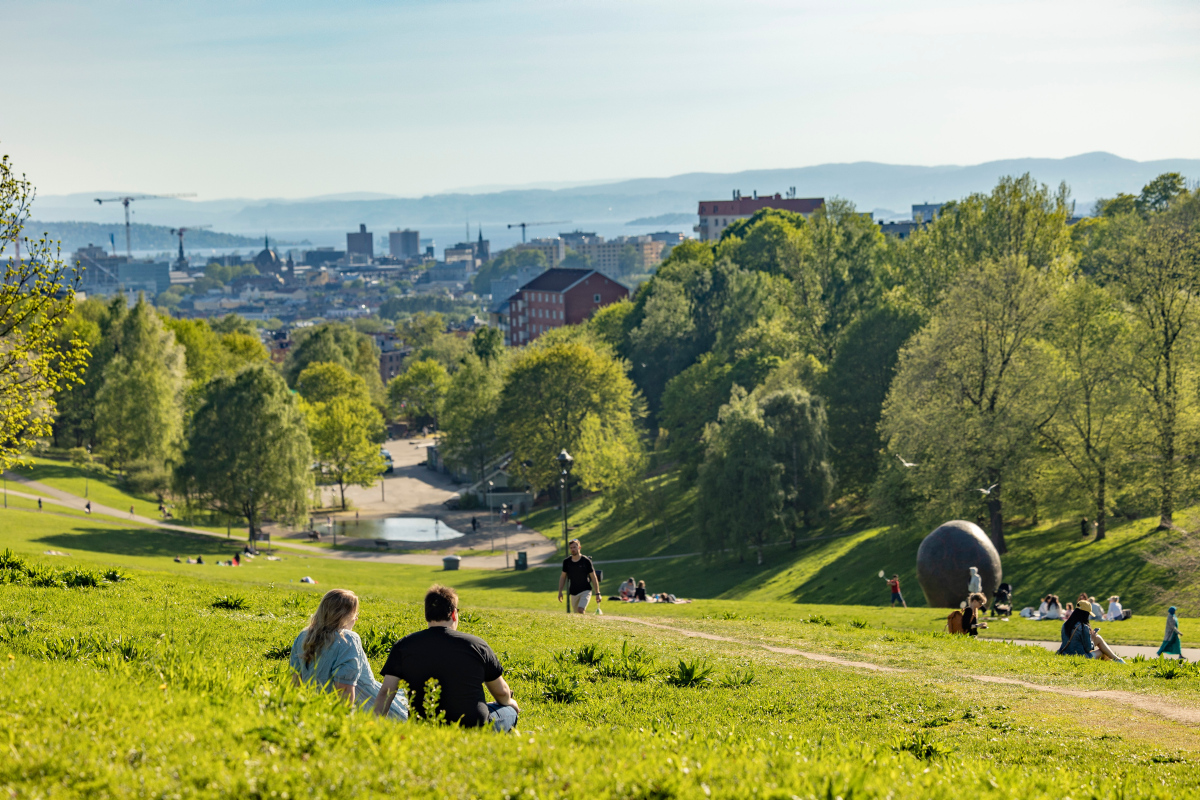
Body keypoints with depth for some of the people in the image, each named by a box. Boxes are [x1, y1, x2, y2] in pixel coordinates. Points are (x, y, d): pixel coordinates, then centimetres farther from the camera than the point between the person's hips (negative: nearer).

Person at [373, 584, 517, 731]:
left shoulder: (403, 646, -2)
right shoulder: (476, 645, -5)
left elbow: (385, 692, -9)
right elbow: (501, 691, 9)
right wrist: (509, 703, 31)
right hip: (473, 727, -3)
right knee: (510, 711, 26)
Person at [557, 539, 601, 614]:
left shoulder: (586, 561, -8)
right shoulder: (566, 561, 1)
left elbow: (594, 578, -3)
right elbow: (563, 577, 13)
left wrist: (597, 593, -5)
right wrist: (560, 591, 8)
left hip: (585, 591, -4)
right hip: (573, 593, 4)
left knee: (580, 610, -23)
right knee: (576, 613, 7)